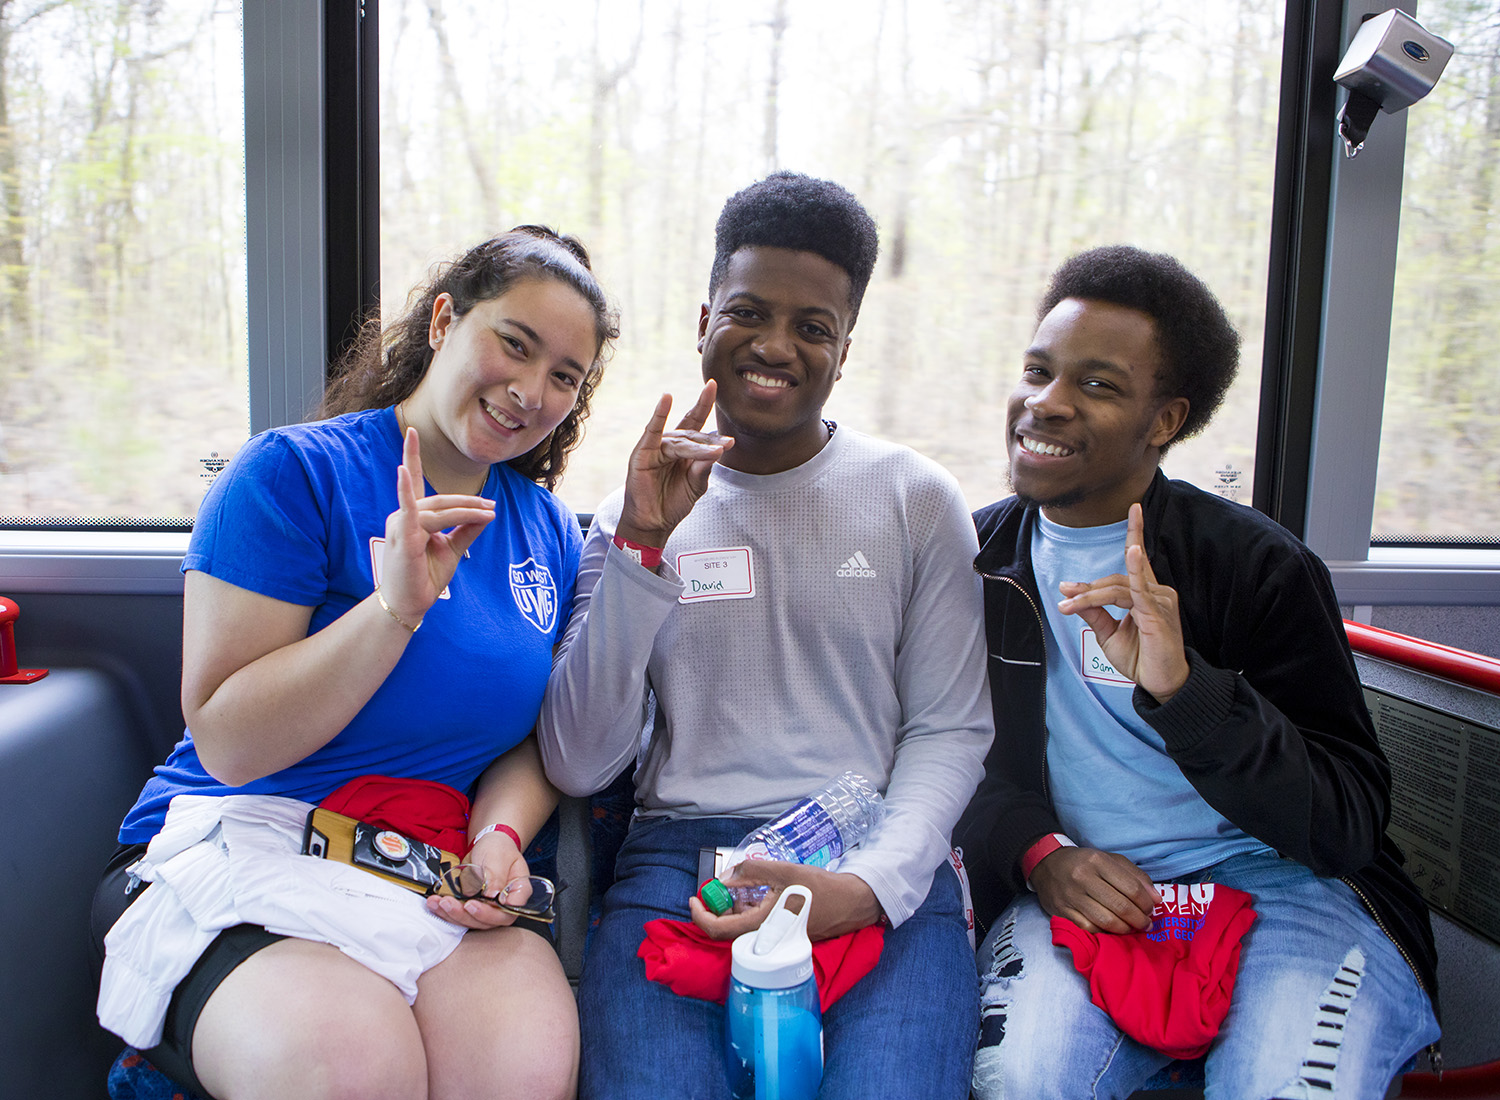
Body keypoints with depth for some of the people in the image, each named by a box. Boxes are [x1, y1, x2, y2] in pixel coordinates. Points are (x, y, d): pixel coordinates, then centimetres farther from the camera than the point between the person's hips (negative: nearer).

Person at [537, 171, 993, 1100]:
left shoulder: (917, 499, 7)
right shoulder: (641, 511, 8)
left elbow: (951, 731, 5)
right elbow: (577, 767, 0)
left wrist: (867, 885, -12)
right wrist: (641, 547, -9)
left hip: (881, 869, 0)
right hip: (680, 854, 1)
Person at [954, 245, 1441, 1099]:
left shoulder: (1264, 568, -7)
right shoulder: (980, 558, 4)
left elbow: (1348, 825, -11)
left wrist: (1184, 687, -27)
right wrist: (1037, 849, -12)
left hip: (1276, 883, 0)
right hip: (1080, 894, 1)